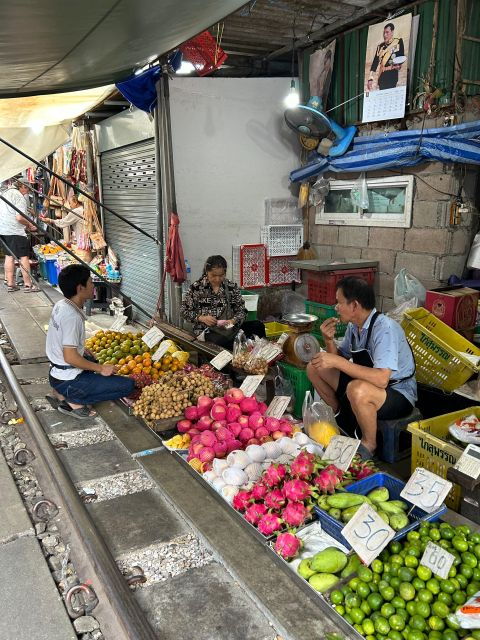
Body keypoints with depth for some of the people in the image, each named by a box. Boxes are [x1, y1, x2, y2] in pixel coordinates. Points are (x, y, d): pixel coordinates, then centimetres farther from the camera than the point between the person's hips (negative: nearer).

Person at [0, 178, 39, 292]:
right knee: (24, 256, -2)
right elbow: (19, 217, -19)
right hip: (15, 231, -8)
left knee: (9, 256, 13)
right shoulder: (19, 197, -10)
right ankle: (28, 285, -1)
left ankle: (10, 284, 14)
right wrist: (29, 225, -2)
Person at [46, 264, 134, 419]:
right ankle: (75, 402, -5)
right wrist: (101, 368, -16)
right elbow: (70, 357, -27)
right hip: (68, 381, -9)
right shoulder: (72, 316, -25)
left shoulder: (61, 305, 3)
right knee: (128, 385, -10)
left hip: (57, 372, 9)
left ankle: (64, 394, 15)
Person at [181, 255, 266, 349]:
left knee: (259, 326, -23)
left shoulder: (232, 287, 6)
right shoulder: (196, 287, 1)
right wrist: (201, 318, -11)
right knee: (223, 341, -39)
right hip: (207, 330, -3)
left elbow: (242, 310, 9)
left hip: (229, 328, 3)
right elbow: (185, 311, 6)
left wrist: (233, 320, -12)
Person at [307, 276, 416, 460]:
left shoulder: (385, 328, -28)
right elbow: (340, 358, 9)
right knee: (314, 368, 0)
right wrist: (329, 340, -12)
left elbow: (381, 379, -38)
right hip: (367, 382, 8)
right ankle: (336, 413, 23)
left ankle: (369, 444, -11)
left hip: (399, 394, -8)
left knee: (357, 390, -40)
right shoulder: (354, 325, -3)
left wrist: (337, 361, -35)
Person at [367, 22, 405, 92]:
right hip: (381, 76, 4)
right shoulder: (380, 46, 16)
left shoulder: (398, 42, 5)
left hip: (392, 75, -4)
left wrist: (398, 65, -22)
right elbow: (375, 62, 11)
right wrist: (370, 78, 2)